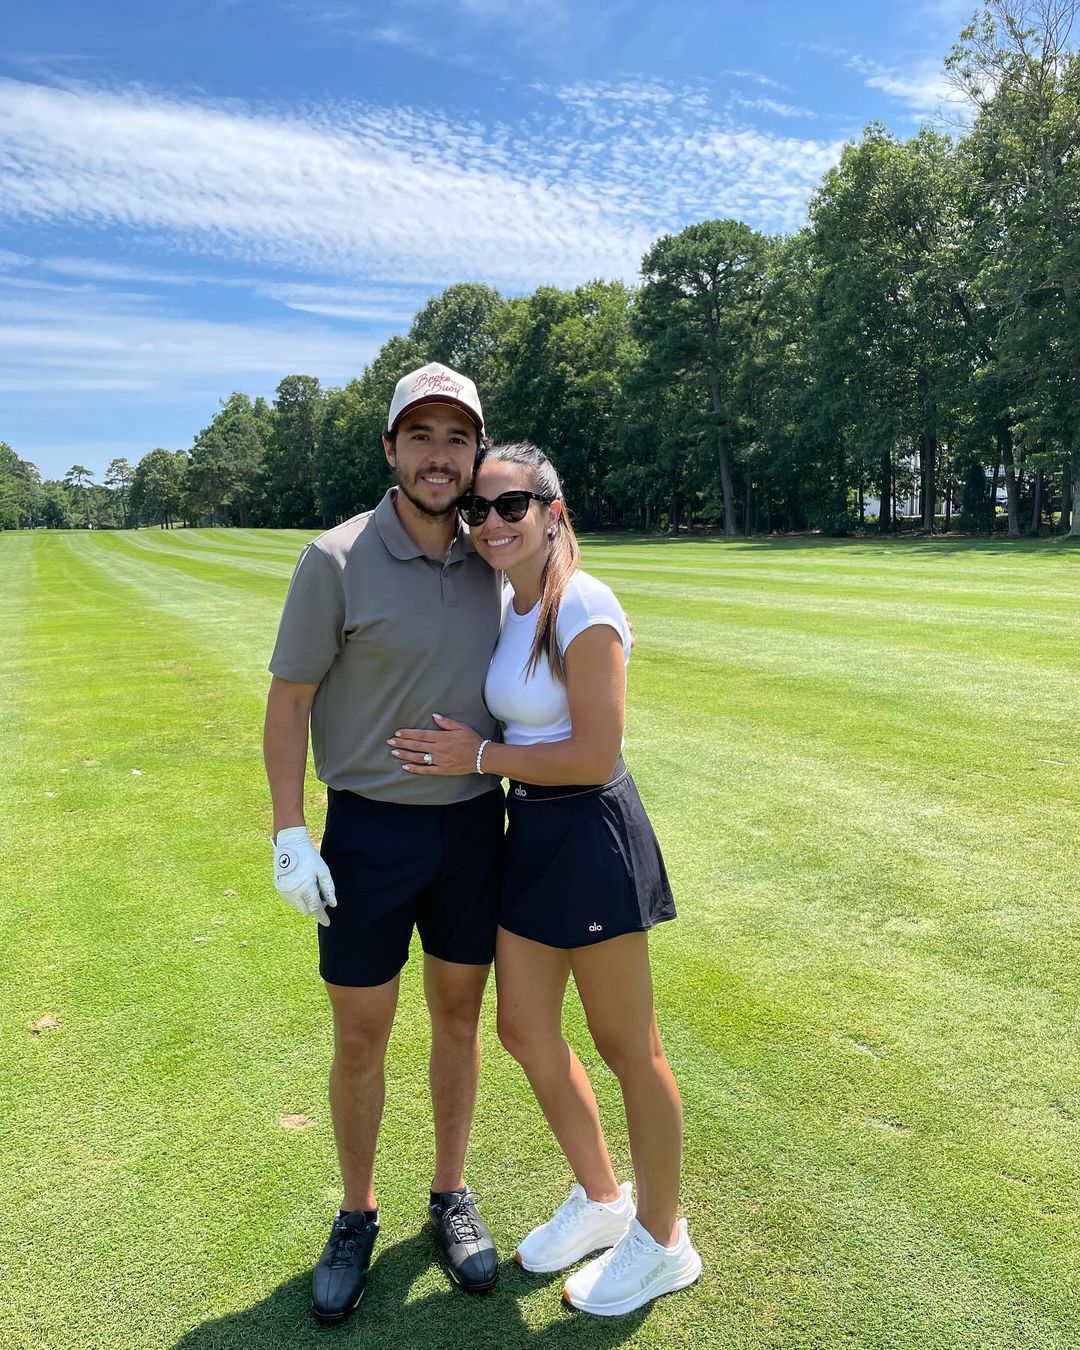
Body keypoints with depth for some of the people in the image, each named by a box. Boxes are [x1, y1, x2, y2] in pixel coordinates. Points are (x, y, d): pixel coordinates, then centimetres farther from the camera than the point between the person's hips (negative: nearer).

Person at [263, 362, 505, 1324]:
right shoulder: (337, 560, -11)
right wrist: (290, 837, -11)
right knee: (360, 1039, 9)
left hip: (475, 824, 4)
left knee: (460, 1020, 16)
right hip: (369, 830, -3)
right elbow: (287, 703, -7)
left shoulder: (495, 561, 1)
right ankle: (357, 1215, 34)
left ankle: (451, 1195, 38)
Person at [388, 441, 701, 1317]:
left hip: (590, 838, -9)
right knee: (525, 1032, 17)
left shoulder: (583, 607, -18)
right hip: (531, 833, 9)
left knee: (626, 1046, 9)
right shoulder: (510, 607, 8)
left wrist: (480, 756, -14)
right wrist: (468, 749, 3)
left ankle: (662, 1242, 33)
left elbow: (596, 756, -21)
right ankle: (600, 1199, 42)